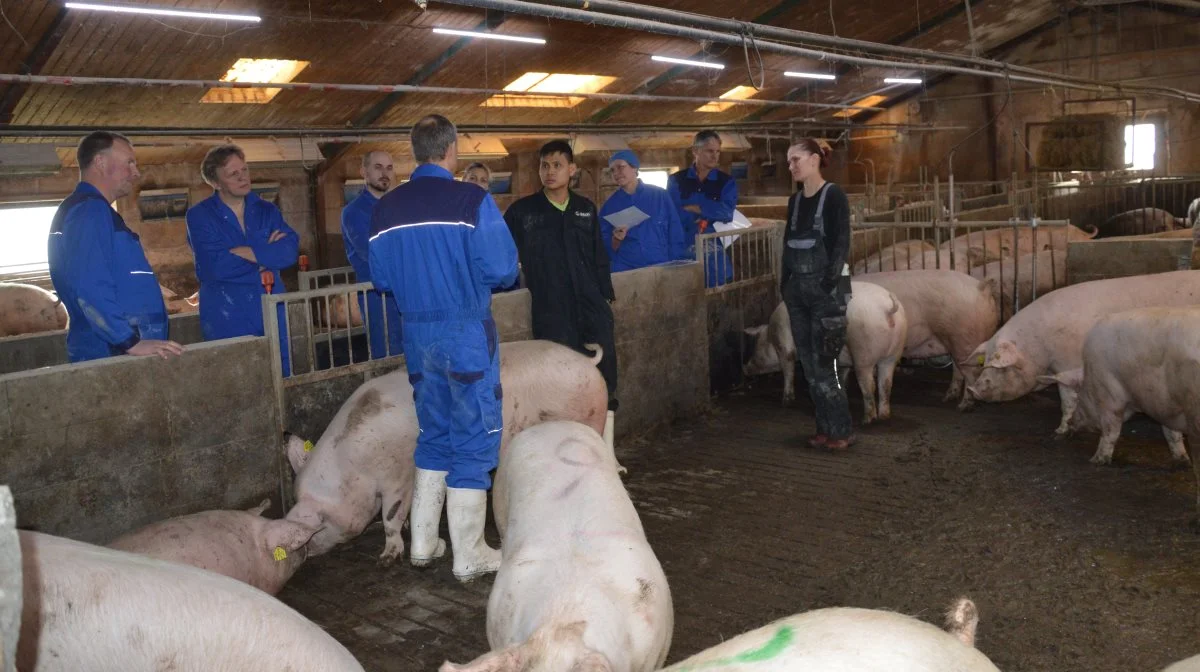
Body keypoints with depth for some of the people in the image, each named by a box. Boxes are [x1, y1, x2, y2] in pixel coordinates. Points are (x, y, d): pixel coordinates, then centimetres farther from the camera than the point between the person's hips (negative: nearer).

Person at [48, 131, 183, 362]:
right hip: (110, 354, -10)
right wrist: (132, 342, -26)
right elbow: (90, 289, -26)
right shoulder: (90, 210, -14)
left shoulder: (92, 210, 19)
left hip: (114, 352, 10)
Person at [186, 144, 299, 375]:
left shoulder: (267, 211, 10)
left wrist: (243, 252, -16)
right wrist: (267, 252, -8)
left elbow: (290, 251, -8)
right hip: (228, 321, -4)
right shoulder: (200, 216, -2)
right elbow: (214, 266, -17)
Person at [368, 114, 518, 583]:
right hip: (466, 331, -5)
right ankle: (469, 556, 12)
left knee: (434, 436, 19)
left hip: (416, 332, 6)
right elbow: (502, 269, -15)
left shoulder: (386, 209, 3)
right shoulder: (472, 201, -13)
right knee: (474, 439, 5)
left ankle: (423, 543, 26)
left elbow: (381, 278, 8)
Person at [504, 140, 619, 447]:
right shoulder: (522, 211, 3)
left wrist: (607, 297, 14)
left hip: (592, 309, 3)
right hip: (551, 315, -3)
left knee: (605, 384, -1)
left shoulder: (586, 209, 12)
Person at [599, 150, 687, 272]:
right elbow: (606, 249, 6)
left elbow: (676, 238, 3)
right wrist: (615, 240, -14)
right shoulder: (609, 206, 6)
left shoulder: (660, 196, 2)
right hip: (625, 272, 1)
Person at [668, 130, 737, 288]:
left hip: (715, 257, 1)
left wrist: (692, 208, -8)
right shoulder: (676, 181, 6)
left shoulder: (727, 182, 7)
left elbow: (727, 212, -10)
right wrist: (712, 213, -9)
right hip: (684, 254, 0)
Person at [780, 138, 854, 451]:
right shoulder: (794, 200, 13)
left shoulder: (834, 195, -6)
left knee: (823, 364, -7)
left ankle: (840, 431, 3)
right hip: (798, 288, 7)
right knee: (809, 365, 7)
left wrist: (828, 283, -18)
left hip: (825, 288, -7)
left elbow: (841, 244, -12)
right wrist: (785, 281, 8)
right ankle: (825, 428, 15)